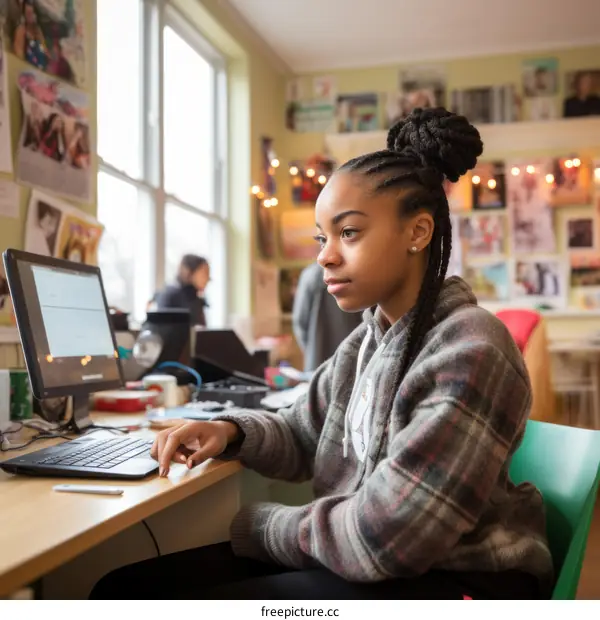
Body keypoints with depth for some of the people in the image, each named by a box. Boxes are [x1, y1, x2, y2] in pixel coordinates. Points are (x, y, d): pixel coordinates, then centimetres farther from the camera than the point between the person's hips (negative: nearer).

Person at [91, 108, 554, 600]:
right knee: (127, 584, -4)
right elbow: (300, 436, 15)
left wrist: (254, 523, -9)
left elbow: (377, 541, -24)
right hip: (371, 559, 7)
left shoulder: (471, 353, -22)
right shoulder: (367, 339, 5)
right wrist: (230, 431, -6)